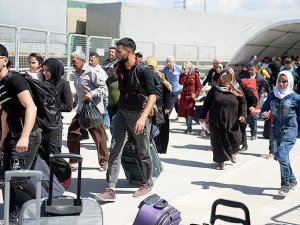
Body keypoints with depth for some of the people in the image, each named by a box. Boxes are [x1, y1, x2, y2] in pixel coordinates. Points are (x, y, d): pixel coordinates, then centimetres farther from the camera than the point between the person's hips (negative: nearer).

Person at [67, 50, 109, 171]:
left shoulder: (91, 72, -12)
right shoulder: (76, 74, 12)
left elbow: (104, 88, -14)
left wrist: (92, 94, -25)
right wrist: (75, 102, 18)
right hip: (81, 110, 8)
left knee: (99, 138, 2)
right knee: (72, 132, 0)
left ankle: (104, 162, 17)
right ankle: (74, 161, 11)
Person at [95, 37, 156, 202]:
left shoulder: (144, 70, -15)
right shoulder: (120, 69, 5)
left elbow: (152, 96, -24)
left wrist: (143, 117, -34)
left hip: (139, 115, -5)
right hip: (122, 114, 5)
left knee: (143, 152, 10)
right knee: (114, 150, -5)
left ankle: (147, 183, 31)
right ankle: (111, 189, -5)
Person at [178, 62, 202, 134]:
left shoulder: (195, 75, -2)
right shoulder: (182, 75, 9)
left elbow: (199, 86, -3)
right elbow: (181, 83, -9)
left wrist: (195, 94, -13)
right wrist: (185, 75, -10)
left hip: (191, 96, -5)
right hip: (184, 96, 5)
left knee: (190, 112, -10)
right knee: (185, 112, 7)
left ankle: (189, 127, -4)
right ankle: (188, 127, 18)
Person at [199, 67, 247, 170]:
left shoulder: (236, 89, 0)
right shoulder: (215, 88, 1)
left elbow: (243, 103, 3)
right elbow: (207, 102, 5)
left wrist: (243, 114, -12)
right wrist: (203, 116, 2)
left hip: (231, 121, 0)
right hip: (216, 120, 0)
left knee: (235, 138, 0)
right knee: (218, 140, 2)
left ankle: (231, 152, 34)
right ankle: (221, 161, 16)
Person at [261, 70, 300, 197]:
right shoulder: (272, 95, 5)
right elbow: (264, 109, 12)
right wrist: (265, 114, -7)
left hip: (289, 130, -5)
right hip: (275, 130, 5)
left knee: (282, 155, -19)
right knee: (278, 156, 12)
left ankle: (286, 184, -1)